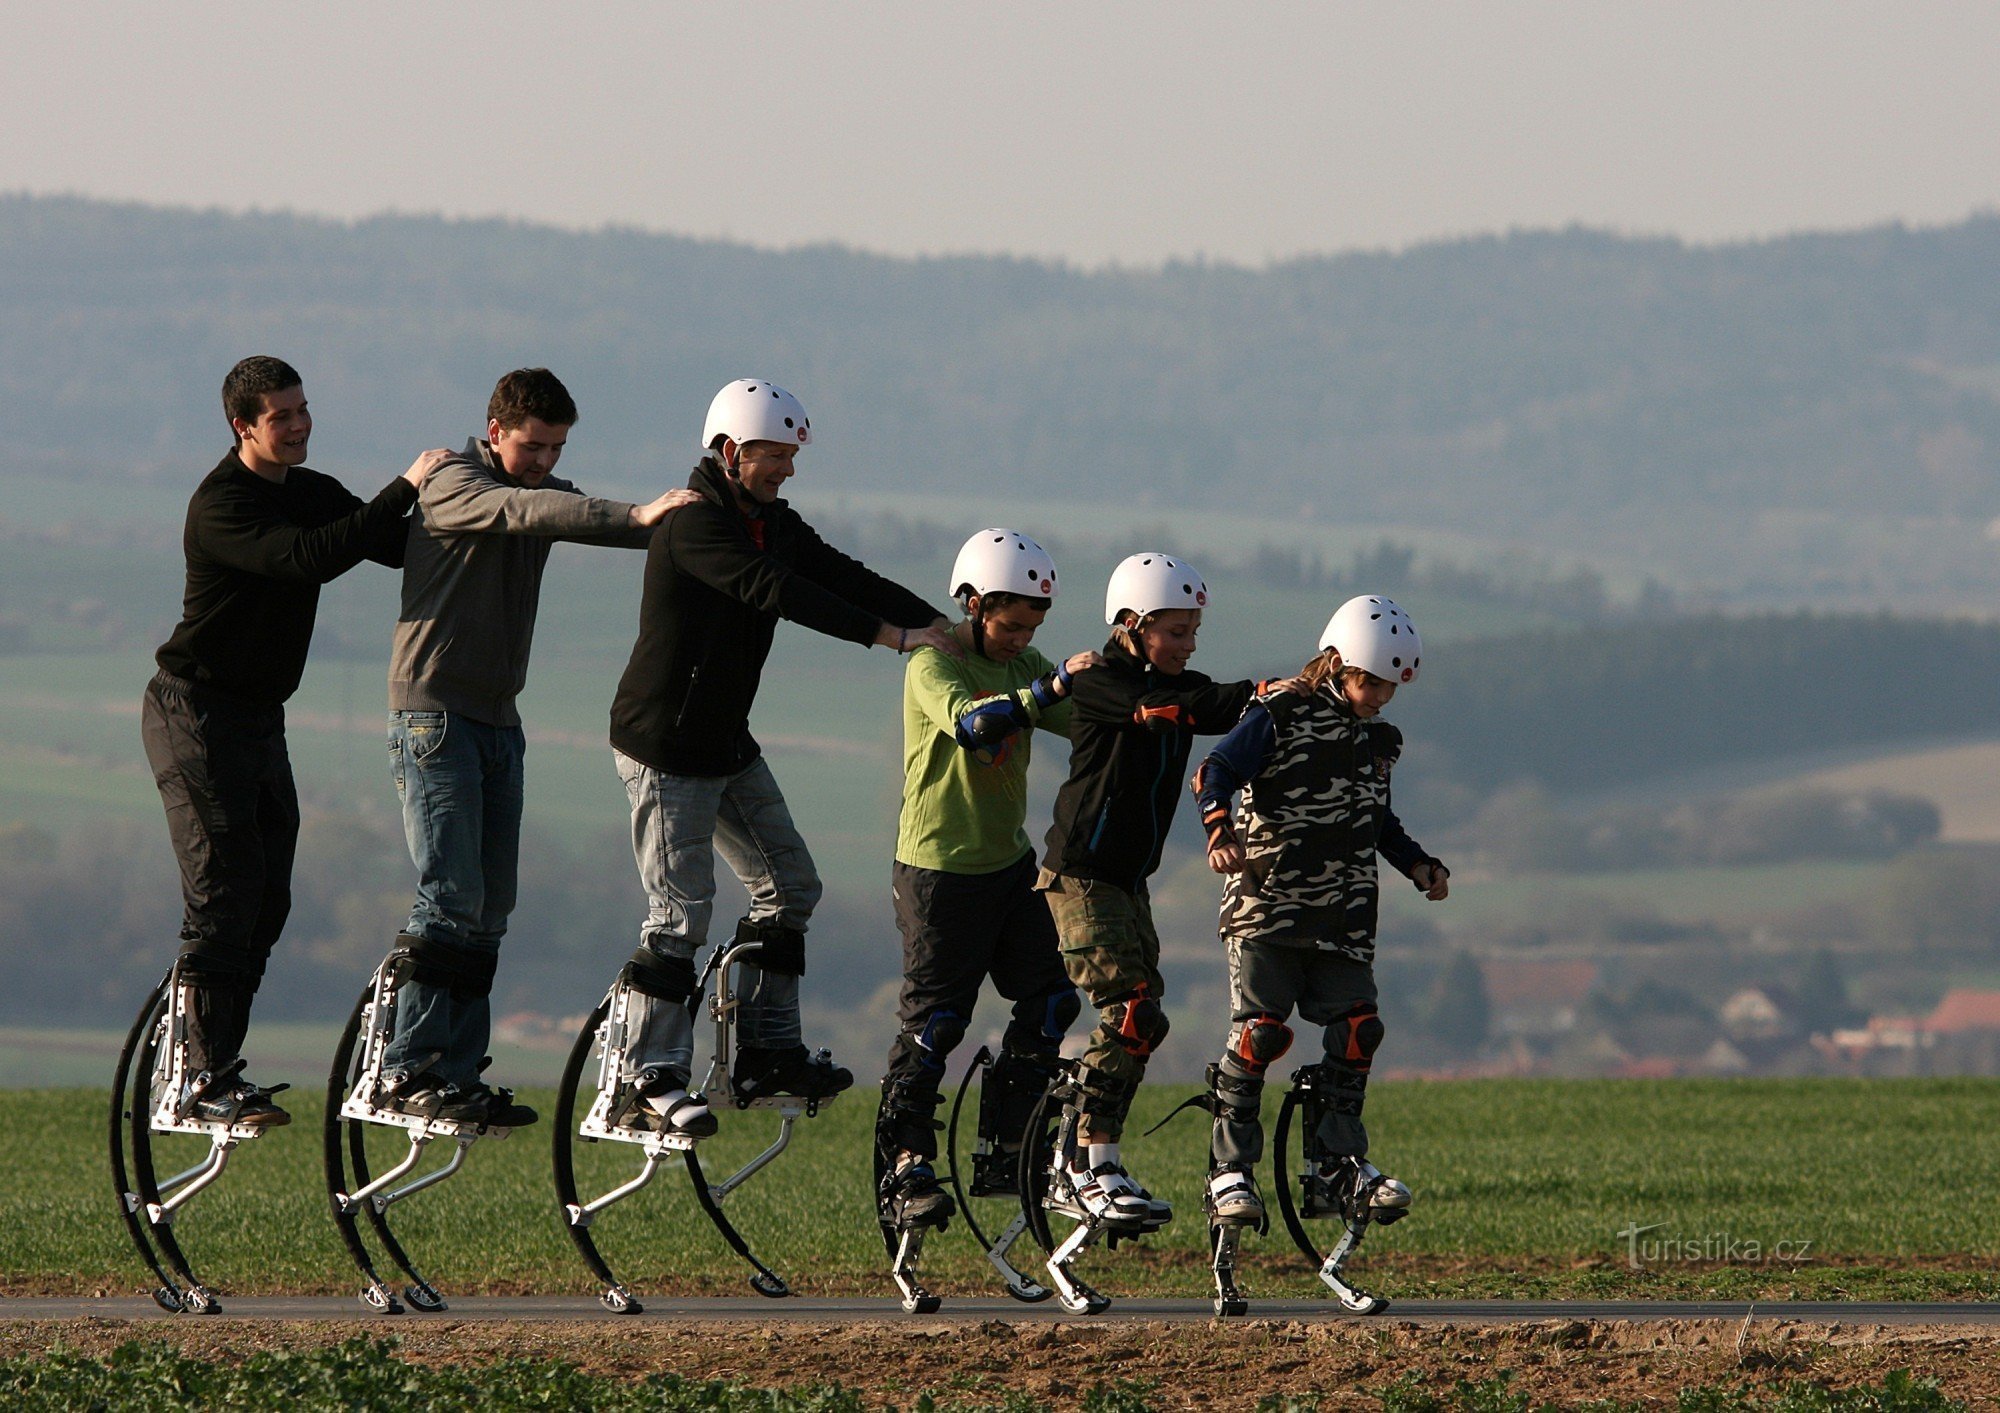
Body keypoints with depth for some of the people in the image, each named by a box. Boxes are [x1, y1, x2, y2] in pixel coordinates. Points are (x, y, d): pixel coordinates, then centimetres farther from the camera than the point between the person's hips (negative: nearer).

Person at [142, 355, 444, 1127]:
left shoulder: (313, 493, 10)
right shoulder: (221, 505, -18)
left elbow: (402, 549, 4)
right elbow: (308, 558, -33)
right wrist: (404, 489, -32)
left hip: (259, 717, 8)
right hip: (196, 712, -8)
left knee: (266, 902, 5)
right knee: (223, 891, -13)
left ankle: (211, 1064, 10)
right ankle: (206, 1079, -12)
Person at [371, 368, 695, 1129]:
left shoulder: (545, 493, 14)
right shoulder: (453, 485, -11)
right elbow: (520, 511, -28)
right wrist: (634, 516, -38)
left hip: (498, 720, 8)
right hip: (434, 710, -8)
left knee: (491, 905, 4)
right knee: (451, 894, -14)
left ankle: (459, 1073, 6)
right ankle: (407, 1072, -12)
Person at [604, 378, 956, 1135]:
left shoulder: (774, 524, 7)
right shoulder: (694, 522, -21)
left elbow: (844, 578, 0)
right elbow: (774, 591, -32)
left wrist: (943, 626, -15)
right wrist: (891, 637, -35)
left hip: (727, 745, 9)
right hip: (664, 746, -9)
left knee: (789, 885, 8)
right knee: (681, 913, -9)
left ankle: (766, 1050, 16)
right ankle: (648, 1078, -3)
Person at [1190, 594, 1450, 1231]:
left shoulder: (1378, 739, 14)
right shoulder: (1278, 717, -6)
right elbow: (1215, 772, -14)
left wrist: (1420, 866, 14)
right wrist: (1221, 831, -31)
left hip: (1343, 918, 6)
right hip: (1267, 906, -6)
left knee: (1356, 1030, -3)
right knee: (1259, 1031, -12)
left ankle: (1339, 1167, 7)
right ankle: (1229, 1172, -7)